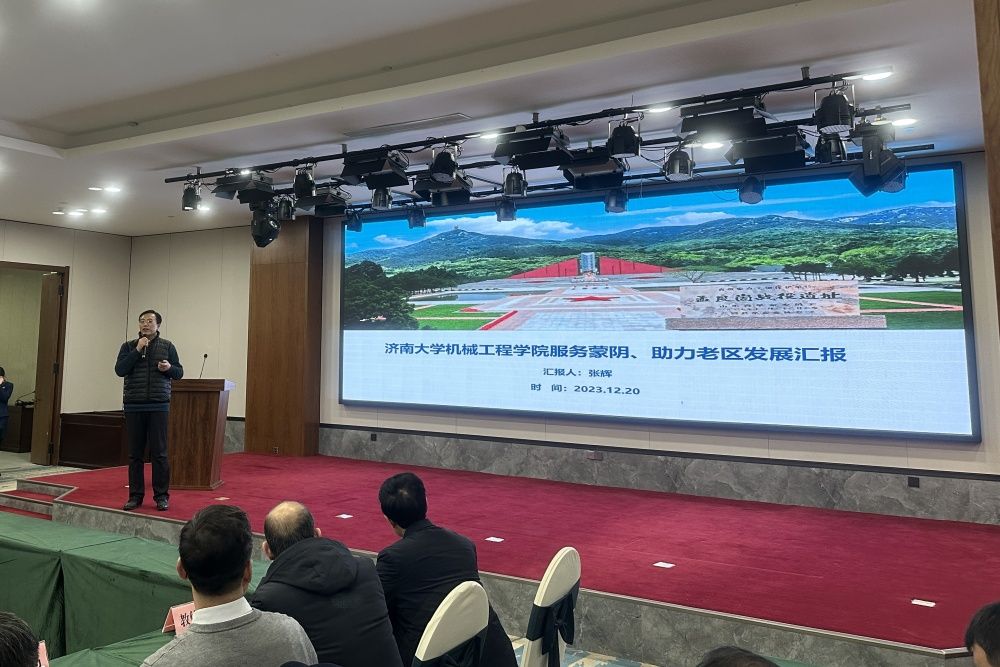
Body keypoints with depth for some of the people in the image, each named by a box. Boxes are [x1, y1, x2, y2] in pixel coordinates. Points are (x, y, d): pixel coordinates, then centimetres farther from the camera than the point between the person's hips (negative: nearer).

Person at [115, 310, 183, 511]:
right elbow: (119, 370, -3)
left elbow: (179, 373, 9)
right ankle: (135, 495, 15)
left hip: (159, 406, -1)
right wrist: (137, 350, -9)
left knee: (159, 453, 0)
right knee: (135, 453, 6)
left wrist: (169, 368, -13)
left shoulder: (167, 346, 7)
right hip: (134, 406, 1)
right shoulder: (129, 346, 9)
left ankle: (161, 496, 7)